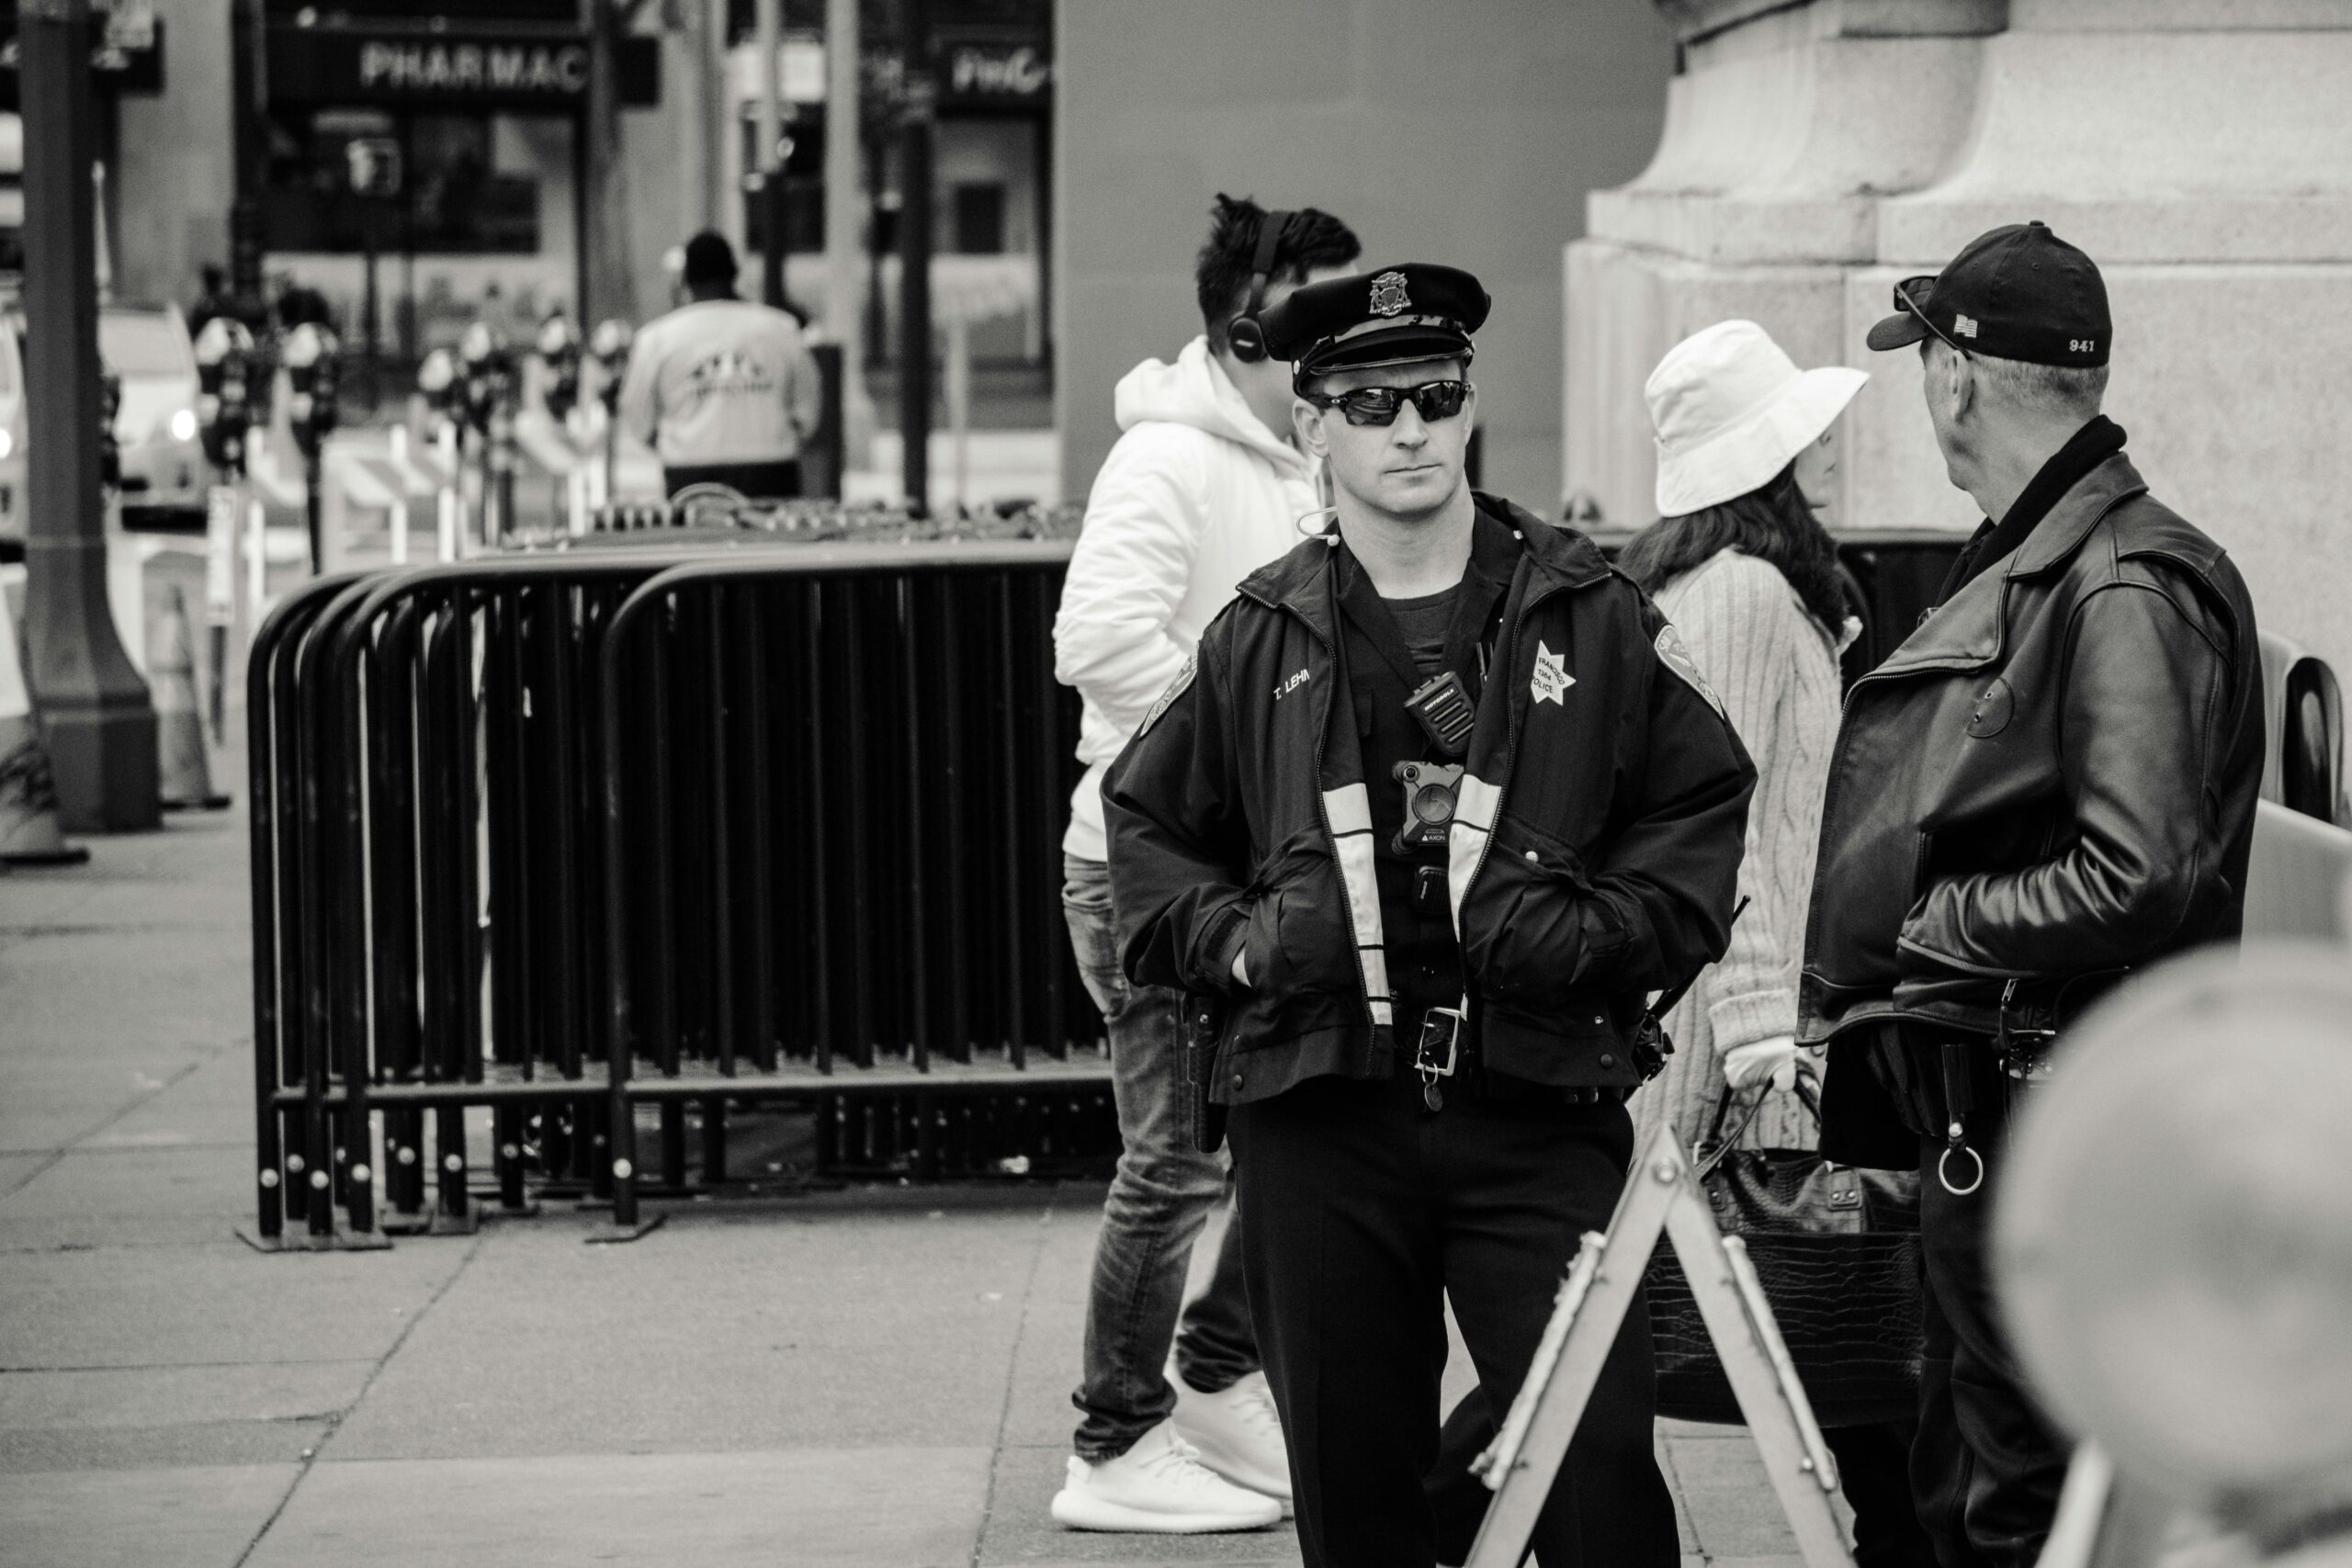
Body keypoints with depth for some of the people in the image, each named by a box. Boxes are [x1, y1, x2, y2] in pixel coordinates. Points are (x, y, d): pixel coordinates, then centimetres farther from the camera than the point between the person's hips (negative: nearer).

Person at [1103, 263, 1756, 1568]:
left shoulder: (1592, 617, 4)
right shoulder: (1257, 640, 8)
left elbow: (1706, 801, 8)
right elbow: (1144, 818, 20)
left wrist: (1597, 931, -7)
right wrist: (1230, 939, 2)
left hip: (1537, 1113, -2)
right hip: (1320, 1116, 2)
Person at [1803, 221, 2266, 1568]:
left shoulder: (2124, 587, -18)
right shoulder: (2028, 565, 12)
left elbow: (2138, 875, -26)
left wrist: (1935, 925, -15)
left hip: (2045, 1099, -10)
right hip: (1986, 1091, 10)